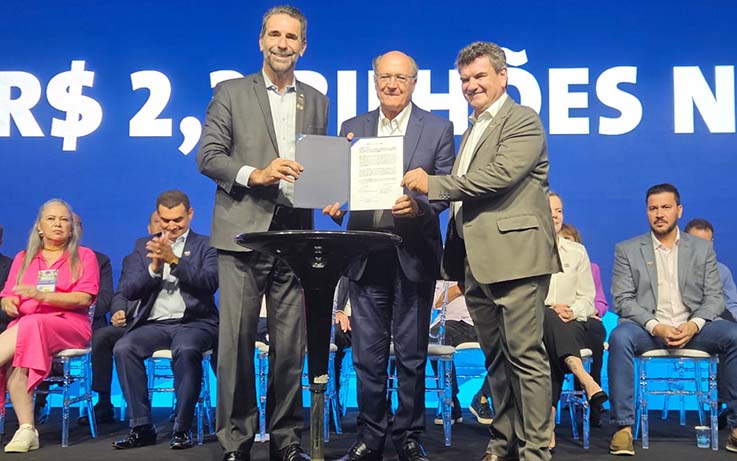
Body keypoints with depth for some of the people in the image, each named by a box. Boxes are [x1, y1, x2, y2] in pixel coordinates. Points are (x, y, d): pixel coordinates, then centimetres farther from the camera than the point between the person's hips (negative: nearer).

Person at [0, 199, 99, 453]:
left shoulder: (84, 256, 12)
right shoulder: (23, 258, 24)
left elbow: (84, 299, -3)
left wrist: (42, 295, -15)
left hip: (69, 326, -3)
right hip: (23, 325, 3)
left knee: (31, 325, -38)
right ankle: (26, 430, -33)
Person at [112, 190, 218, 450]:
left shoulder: (206, 246, 8)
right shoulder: (144, 246, 16)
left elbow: (209, 283, -11)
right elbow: (127, 290, 6)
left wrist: (174, 260, -21)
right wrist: (154, 267, -11)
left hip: (194, 322, -3)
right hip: (154, 323, 3)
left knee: (186, 349, -35)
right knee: (123, 348, -25)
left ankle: (182, 429, -21)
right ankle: (141, 427, -15)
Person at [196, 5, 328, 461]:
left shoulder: (317, 102, 17)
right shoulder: (231, 93, 7)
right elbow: (208, 156, 0)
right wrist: (255, 175, -15)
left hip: (296, 235, 3)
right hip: (243, 233, -2)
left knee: (290, 345, 5)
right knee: (237, 340, -2)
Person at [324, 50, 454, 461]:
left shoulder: (438, 128, 4)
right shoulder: (352, 128, 11)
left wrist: (419, 204, -20)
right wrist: (336, 203, -12)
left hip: (413, 253, -2)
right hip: (366, 253, 2)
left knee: (412, 354, 6)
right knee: (368, 354, 7)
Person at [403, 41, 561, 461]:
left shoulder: (523, 120, -3)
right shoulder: (474, 128, 24)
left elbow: (501, 174, -18)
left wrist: (434, 184, -13)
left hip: (514, 255, -8)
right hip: (476, 261, 9)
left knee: (525, 356, -6)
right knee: (496, 358, 14)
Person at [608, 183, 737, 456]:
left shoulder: (702, 249, 15)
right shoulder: (627, 250, 9)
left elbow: (715, 298, 7)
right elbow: (622, 300, 0)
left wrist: (694, 325, -14)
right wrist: (655, 327, -16)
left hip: (693, 329, 2)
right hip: (648, 328, -1)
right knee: (620, 337, -34)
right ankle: (623, 427, -30)